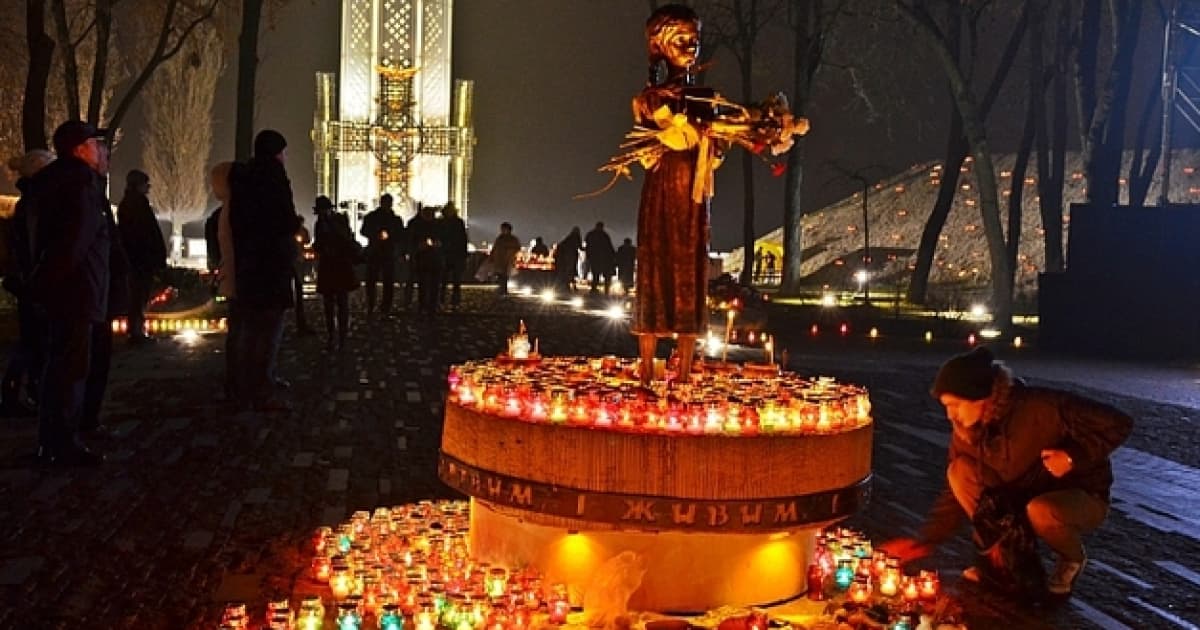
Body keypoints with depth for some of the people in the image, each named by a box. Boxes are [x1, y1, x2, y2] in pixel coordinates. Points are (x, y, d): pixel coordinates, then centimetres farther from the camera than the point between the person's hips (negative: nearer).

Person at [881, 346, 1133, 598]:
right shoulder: (967, 431, -11)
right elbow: (956, 491, -2)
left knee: (1041, 511, -39)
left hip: (1083, 497, -5)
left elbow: (1118, 424, -24)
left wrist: (1074, 457, -31)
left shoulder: (1042, 408, -30)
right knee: (960, 472, -16)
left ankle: (1072, 558, -3)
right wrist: (927, 541, -11)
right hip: (1026, 495, 5)